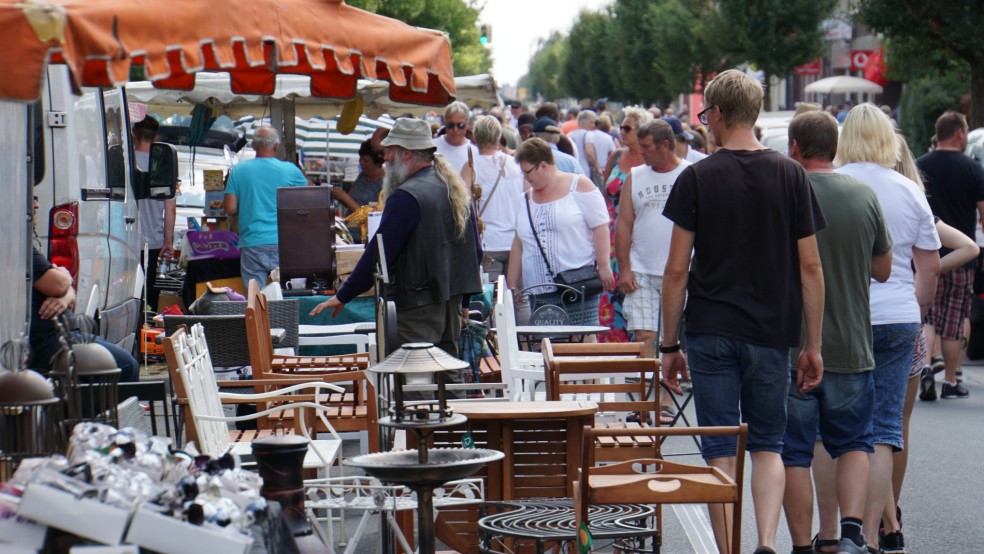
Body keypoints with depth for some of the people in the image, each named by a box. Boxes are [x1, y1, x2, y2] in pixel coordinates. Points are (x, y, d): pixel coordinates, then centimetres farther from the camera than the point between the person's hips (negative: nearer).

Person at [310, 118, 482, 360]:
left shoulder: (406, 197, -16)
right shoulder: (456, 188, 12)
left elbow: (378, 254, -15)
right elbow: (475, 252, 17)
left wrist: (342, 297, -7)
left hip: (417, 306, -9)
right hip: (452, 302, 9)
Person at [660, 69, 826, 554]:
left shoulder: (697, 178, -4)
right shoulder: (791, 175, 1)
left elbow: (677, 270, -5)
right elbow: (810, 267, 1)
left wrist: (670, 345, 3)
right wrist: (813, 345, 7)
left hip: (710, 332, -2)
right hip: (771, 333, 2)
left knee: (720, 451, 5)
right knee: (768, 445, 12)